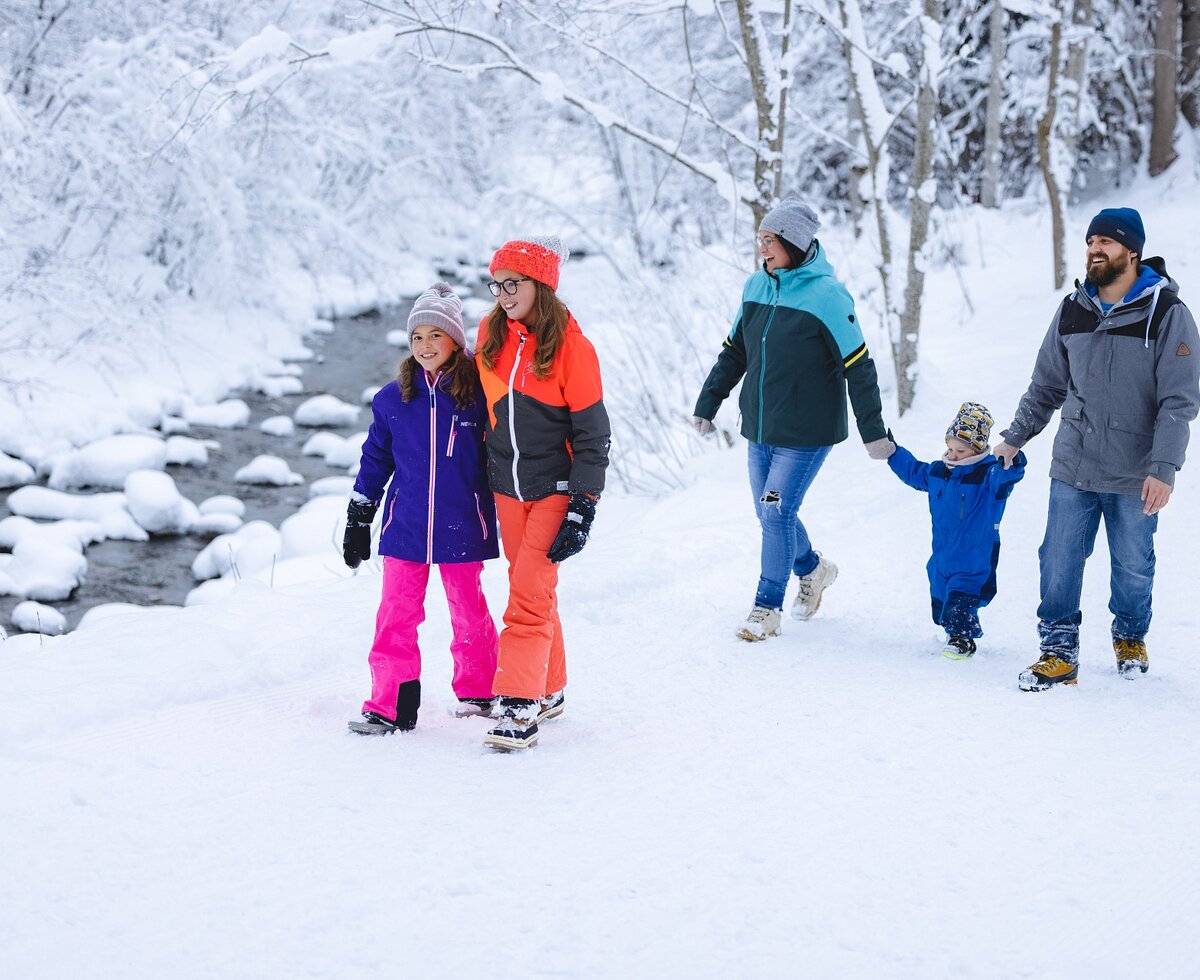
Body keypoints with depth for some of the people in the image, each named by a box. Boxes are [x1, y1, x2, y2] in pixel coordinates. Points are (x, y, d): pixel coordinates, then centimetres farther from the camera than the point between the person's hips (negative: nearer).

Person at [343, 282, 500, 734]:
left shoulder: (477, 395, -4)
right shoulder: (392, 399, 3)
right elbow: (375, 460, 10)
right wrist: (357, 522, 11)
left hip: (462, 528, -2)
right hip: (405, 527, 2)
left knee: (469, 611, 10)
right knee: (396, 613, -1)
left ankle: (478, 692, 28)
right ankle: (389, 705, 5)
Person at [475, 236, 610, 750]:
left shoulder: (571, 345, -13)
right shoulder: (491, 334, 2)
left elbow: (592, 432, -11)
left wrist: (582, 507, -15)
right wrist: (482, 470, 18)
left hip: (555, 488, -5)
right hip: (506, 487, 5)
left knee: (530, 593, -13)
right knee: (531, 589, 13)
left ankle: (519, 708, -14)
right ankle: (548, 690, 25)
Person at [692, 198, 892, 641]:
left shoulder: (827, 295, -15)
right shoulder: (756, 287, 3)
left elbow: (858, 367, -12)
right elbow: (734, 352, 14)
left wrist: (874, 433, -10)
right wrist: (707, 404, 12)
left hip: (806, 433, -6)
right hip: (760, 428, 6)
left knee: (777, 512, -9)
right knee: (769, 513, 13)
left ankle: (768, 607, 5)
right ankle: (812, 569, 39)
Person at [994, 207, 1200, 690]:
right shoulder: (1072, 310, 5)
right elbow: (1047, 384, 17)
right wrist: (1015, 437, 17)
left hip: (1135, 475, -3)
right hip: (1072, 469, 3)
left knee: (1133, 567, 10)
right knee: (1059, 562, -1)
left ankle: (1130, 637, 34)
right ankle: (1058, 652, 9)